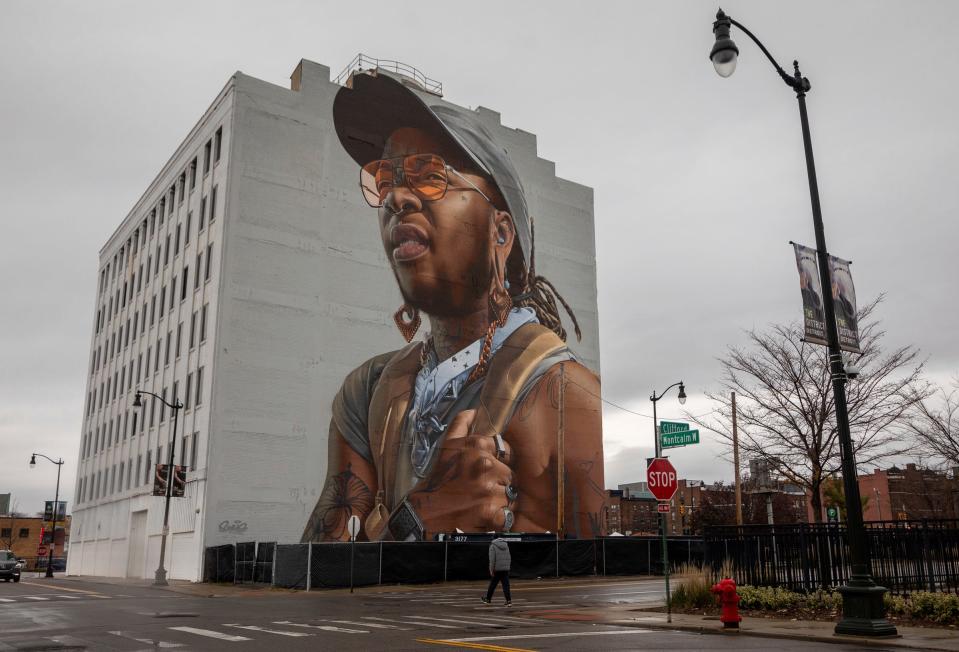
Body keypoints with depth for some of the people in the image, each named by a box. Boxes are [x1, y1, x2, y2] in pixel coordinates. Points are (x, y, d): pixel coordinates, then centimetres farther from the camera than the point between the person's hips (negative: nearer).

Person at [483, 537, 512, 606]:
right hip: (506, 569, 4)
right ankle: (509, 601, -8)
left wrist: (491, 570, -10)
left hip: (497, 569, -4)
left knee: (492, 584, 9)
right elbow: (509, 558, 14)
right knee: (506, 585, 2)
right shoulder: (506, 545, 12)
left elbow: (492, 559, -12)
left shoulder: (493, 546, -6)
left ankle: (488, 599, 23)